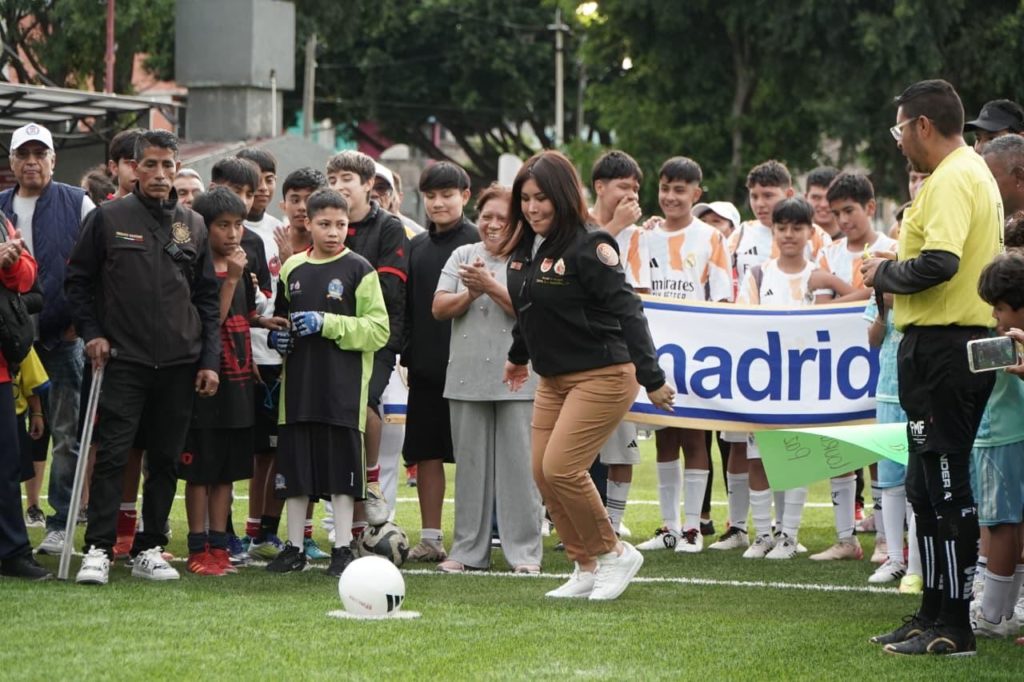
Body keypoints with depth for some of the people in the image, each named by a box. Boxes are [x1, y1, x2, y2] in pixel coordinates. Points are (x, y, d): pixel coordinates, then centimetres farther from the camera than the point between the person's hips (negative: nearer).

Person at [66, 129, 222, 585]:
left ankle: (149, 550, 13)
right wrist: (92, 333, -4)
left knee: (166, 459, 5)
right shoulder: (108, 218, 1)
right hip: (122, 360, -3)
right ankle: (98, 550, -8)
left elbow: (208, 297, 13)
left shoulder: (193, 226, 10)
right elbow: (78, 280, 7)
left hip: (179, 363, 3)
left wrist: (210, 360, 6)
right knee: (112, 455, -9)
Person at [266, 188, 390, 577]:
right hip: (298, 385, 4)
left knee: (342, 470, -1)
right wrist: (278, 336, 4)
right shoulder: (293, 269, 11)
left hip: (344, 388, -4)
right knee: (294, 466, 6)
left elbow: (379, 329, -7)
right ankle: (294, 548, 15)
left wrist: (328, 324, -15)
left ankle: (343, 549, 6)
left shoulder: (359, 270, -3)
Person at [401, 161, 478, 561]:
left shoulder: (478, 241, -6)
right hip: (426, 366, 6)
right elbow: (408, 306, 17)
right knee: (425, 453, 8)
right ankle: (430, 538, 15)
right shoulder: (417, 246, 13)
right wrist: (407, 357, 9)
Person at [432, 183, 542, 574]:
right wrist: (471, 294, -13)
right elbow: (439, 308, 4)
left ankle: (525, 552, 2)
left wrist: (491, 286, -18)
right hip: (467, 376, 4)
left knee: (518, 464, -3)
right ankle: (468, 551, 13)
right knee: (470, 464, 7)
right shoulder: (463, 256, 12)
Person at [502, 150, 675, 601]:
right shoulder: (525, 250, 7)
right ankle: (586, 568, 15)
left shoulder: (589, 247, -17)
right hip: (553, 379, 8)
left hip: (603, 377, -8)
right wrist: (519, 356, 37)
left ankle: (613, 554, 5)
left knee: (561, 468, -16)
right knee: (542, 473, 3)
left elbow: (626, 312, -18)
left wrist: (652, 378, -18)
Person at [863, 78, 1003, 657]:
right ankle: (936, 614, 22)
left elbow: (939, 262, -27)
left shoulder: (951, 180, -15)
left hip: (942, 344, -11)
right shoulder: (975, 174, 18)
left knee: (944, 487, -7)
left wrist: (886, 274, -10)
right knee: (931, 486, 16)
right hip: (967, 342, 11)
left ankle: (953, 627, -5)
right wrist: (896, 271, 15)